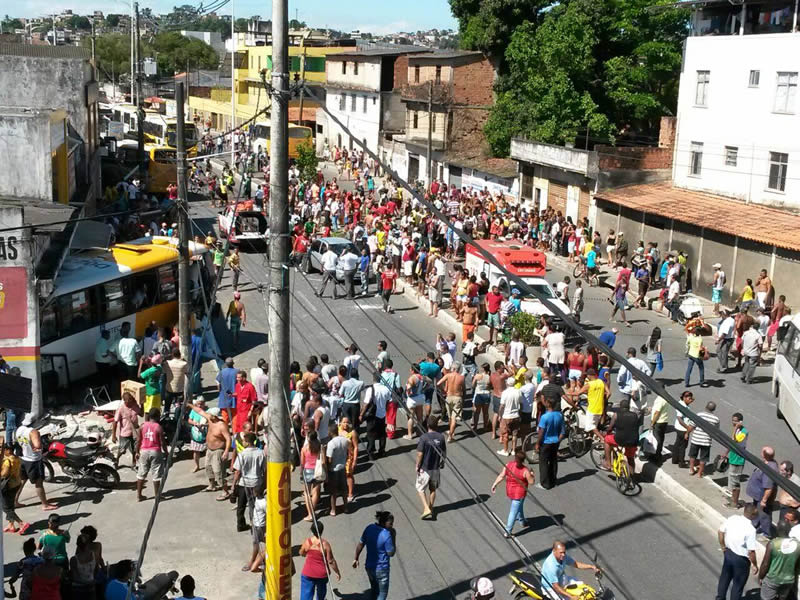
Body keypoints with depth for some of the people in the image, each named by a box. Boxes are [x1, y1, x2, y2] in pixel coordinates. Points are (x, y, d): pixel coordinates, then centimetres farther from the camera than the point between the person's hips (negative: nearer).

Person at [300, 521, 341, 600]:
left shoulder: (307, 541, -12)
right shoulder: (325, 544, -19)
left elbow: (302, 553, 9)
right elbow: (331, 561, -14)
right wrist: (337, 572, -1)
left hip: (308, 573, 0)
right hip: (322, 574, 0)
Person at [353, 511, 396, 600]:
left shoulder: (369, 528, -6)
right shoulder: (387, 536, -26)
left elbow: (360, 544, 2)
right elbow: (391, 553, -15)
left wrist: (356, 559, 14)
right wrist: (394, 537, -12)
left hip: (369, 566, 7)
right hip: (381, 569, -6)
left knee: (374, 589, 28)